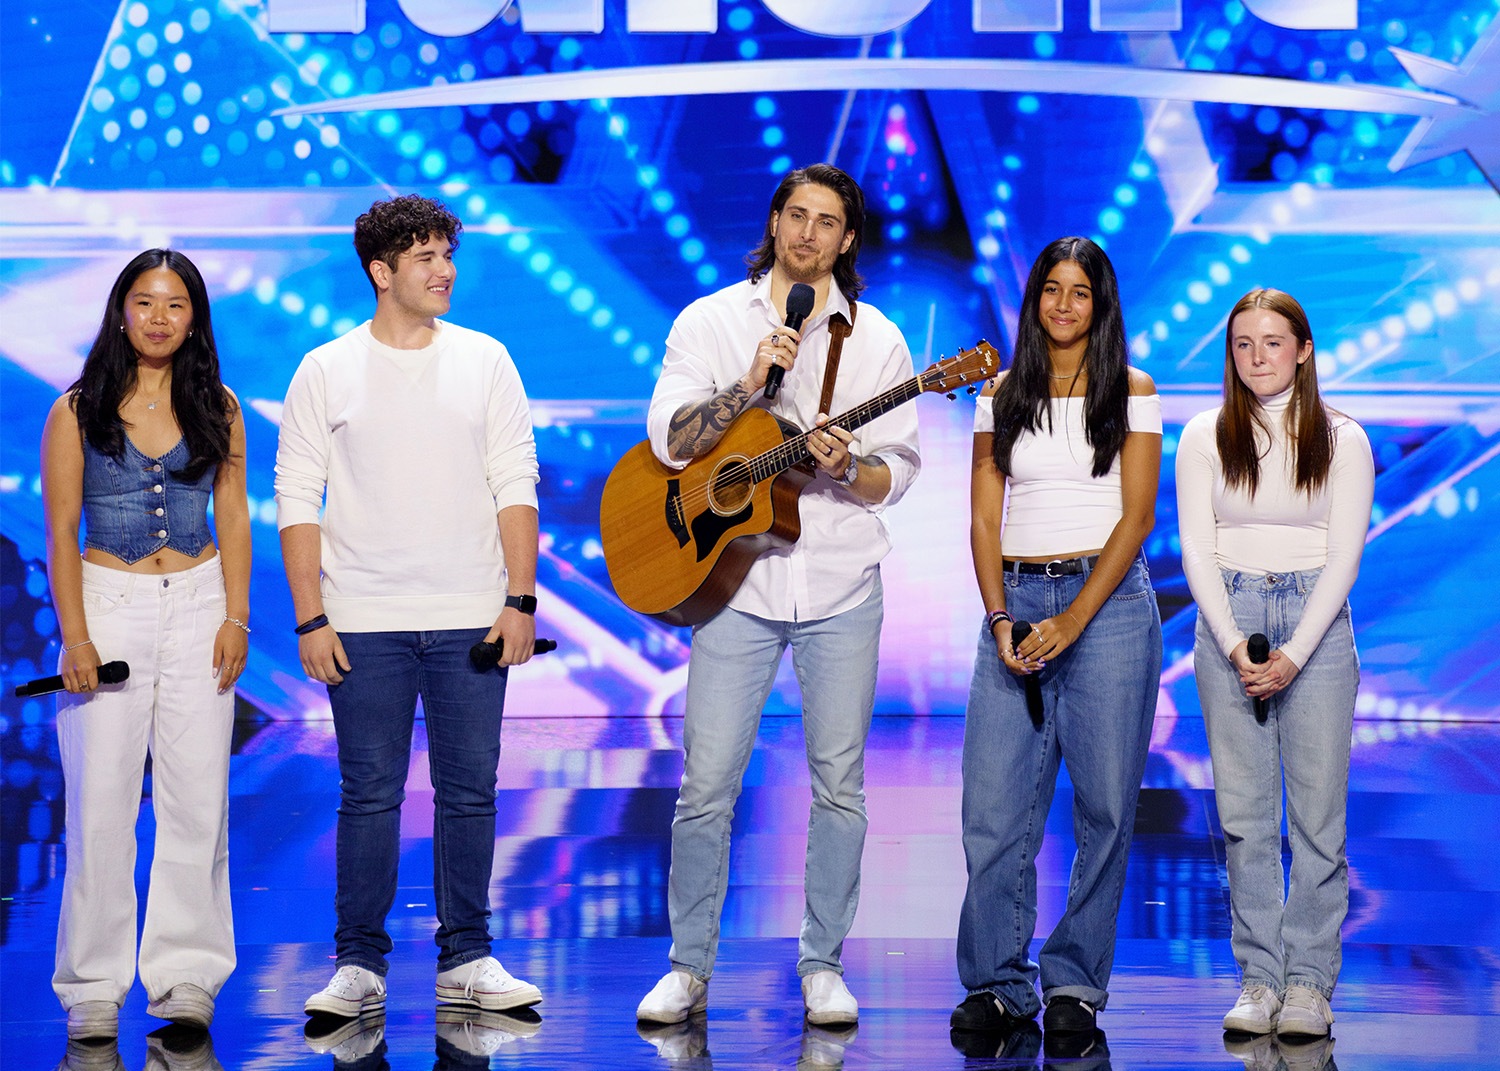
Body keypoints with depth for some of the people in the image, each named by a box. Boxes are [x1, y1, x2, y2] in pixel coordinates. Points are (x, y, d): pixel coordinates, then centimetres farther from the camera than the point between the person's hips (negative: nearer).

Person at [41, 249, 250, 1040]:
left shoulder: (217, 408, 9)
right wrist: (75, 635, -8)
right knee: (100, 802, -4)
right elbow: (60, 531, 0)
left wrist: (236, 616, 0)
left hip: (199, 606, 2)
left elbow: (233, 517, 10)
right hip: (109, 603, -2)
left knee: (197, 797, -1)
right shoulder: (77, 410, 2)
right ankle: (95, 987, 4)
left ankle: (187, 974, 7)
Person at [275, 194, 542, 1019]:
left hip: (471, 617, 2)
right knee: (368, 795, 1)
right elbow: (297, 501, 2)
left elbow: (515, 485, 6)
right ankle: (359, 965, 9)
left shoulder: (485, 361, 8)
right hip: (365, 623, -1)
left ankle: (466, 959, 13)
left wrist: (521, 600, -2)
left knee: (470, 791, 3)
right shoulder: (326, 371, 3)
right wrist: (311, 618, -5)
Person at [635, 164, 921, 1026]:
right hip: (737, 580, -1)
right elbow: (669, 442, -8)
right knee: (707, 784, -2)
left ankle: (823, 963, 16)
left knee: (840, 783, 4)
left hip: (842, 588, 1)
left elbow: (901, 472, 3)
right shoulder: (710, 322, 3)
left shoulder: (876, 338, 5)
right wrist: (751, 384, -20)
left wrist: (848, 467, -18)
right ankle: (691, 966, 11)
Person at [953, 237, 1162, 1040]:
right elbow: (984, 519, 8)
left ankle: (1076, 986, 7)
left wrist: (1072, 622, -12)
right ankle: (997, 983, 4)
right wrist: (1000, 619, -6)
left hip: (1108, 602, -2)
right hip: (1014, 601, 2)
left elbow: (1137, 516, -3)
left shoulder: (1131, 392, 4)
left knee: (1103, 803, -2)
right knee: (993, 803, -5)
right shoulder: (1003, 394, 12)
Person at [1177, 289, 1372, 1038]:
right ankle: (1260, 977, 7)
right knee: (1243, 813, 0)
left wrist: (1292, 655, -11)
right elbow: (1197, 550, 2)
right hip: (1227, 619, 1)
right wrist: (1236, 647, -10)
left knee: (1318, 812, -3)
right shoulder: (1205, 436, 6)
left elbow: (1344, 554, -2)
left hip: (1315, 621, -1)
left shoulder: (1342, 440, 3)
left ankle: (1309, 982, 3)